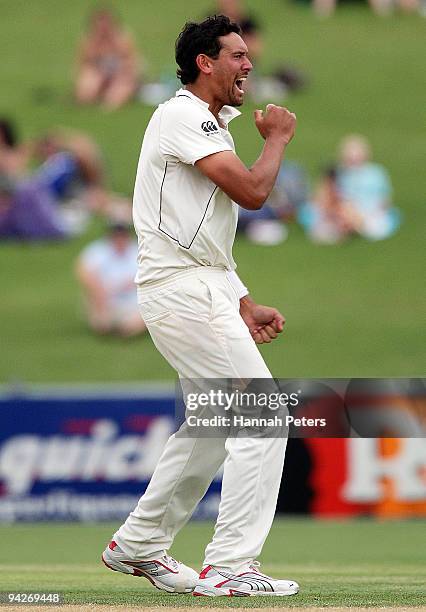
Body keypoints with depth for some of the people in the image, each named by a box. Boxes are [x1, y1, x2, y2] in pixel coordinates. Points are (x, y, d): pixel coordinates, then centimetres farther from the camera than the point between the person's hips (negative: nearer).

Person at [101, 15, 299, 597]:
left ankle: (138, 544, 26)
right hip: (181, 289, -11)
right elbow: (252, 192, -20)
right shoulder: (182, 116, -11)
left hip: (204, 289, 11)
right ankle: (229, 567, -14)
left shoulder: (211, 128, 21)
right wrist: (278, 138, -3)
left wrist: (244, 307, 15)